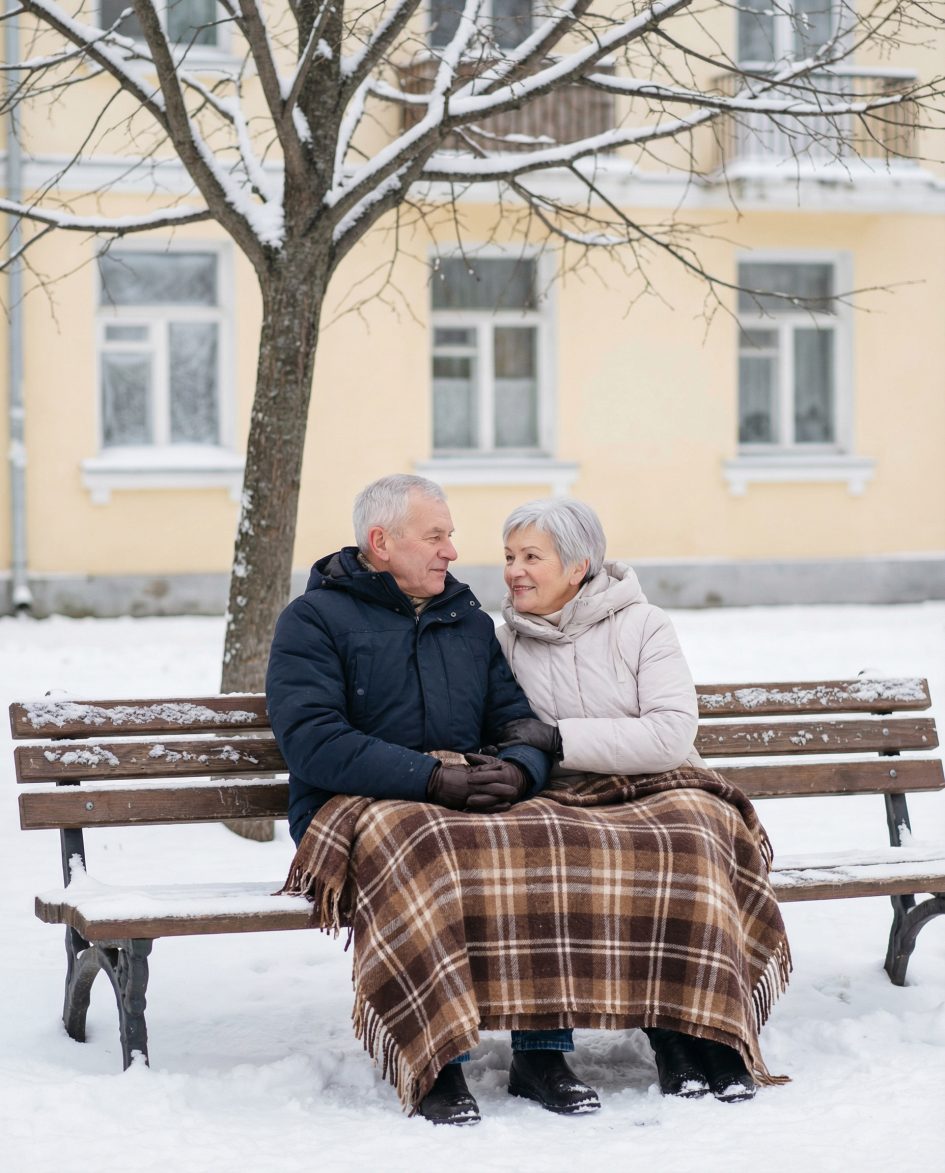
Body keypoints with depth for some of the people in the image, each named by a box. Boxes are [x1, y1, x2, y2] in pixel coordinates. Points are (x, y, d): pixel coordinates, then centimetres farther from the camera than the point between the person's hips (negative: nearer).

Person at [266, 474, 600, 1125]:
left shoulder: (471, 622, 21)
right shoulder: (314, 620, 3)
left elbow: (522, 721, 14)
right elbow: (313, 742, -13)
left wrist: (520, 769, -13)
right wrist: (433, 779, -23)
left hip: (473, 808, 5)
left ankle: (542, 1053, -19)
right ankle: (438, 1064, -32)